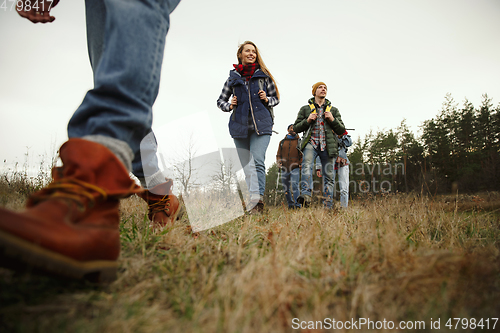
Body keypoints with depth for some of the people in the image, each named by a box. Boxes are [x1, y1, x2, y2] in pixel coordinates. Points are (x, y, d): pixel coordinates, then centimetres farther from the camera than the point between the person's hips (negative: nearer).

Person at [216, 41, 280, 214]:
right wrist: (229, 105, -2)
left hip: (261, 124, -2)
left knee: (257, 161, -20)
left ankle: (256, 199, -26)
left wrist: (267, 99, -5)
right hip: (239, 125, 2)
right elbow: (220, 100, 20)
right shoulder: (233, 77, 14)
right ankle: (256, 203, 10)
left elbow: (276, 98, 17)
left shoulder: (264, 75, 11)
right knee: (247, 166, 3)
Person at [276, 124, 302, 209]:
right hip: (284, 169, 4)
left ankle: (297, 205, -22)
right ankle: (290, 205, 20)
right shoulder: (282, 142, 16)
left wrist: (300, 163, -12)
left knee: (294, 186, -22)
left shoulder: (300, 141, 9)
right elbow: (278, 155, 18)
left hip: (295, 168, -4)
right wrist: (278, 162, -2)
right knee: (286, 190, 7)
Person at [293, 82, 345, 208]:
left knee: (329, 176, -3)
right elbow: (296, 128, 14)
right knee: (307, 165, -32)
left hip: (328, 145, 2)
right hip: (311, 142, -2)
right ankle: (306, 195, -45)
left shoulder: (333, 110, 21)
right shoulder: (305, 109, 17)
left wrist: (333, 120, -1)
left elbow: (342, 130, 16)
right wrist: (307, 121, -4)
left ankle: (328, 206, 2)